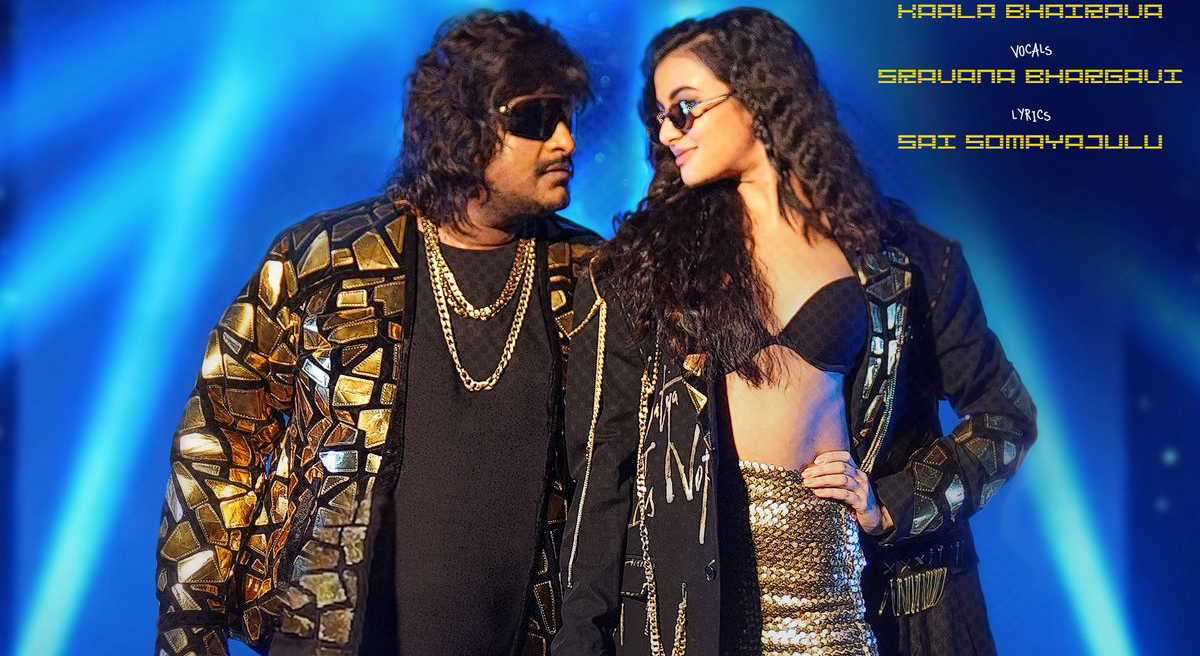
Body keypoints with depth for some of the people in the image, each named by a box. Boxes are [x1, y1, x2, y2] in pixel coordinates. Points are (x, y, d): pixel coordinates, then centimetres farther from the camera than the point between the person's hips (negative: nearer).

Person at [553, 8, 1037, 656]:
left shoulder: (899, 260, 3)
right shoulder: (648, 259, 3)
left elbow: (1004, 416, 11)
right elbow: (603, 458, -1)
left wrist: (893, 506, -2)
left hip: (843, 574, 0)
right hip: (695, 584, 0)